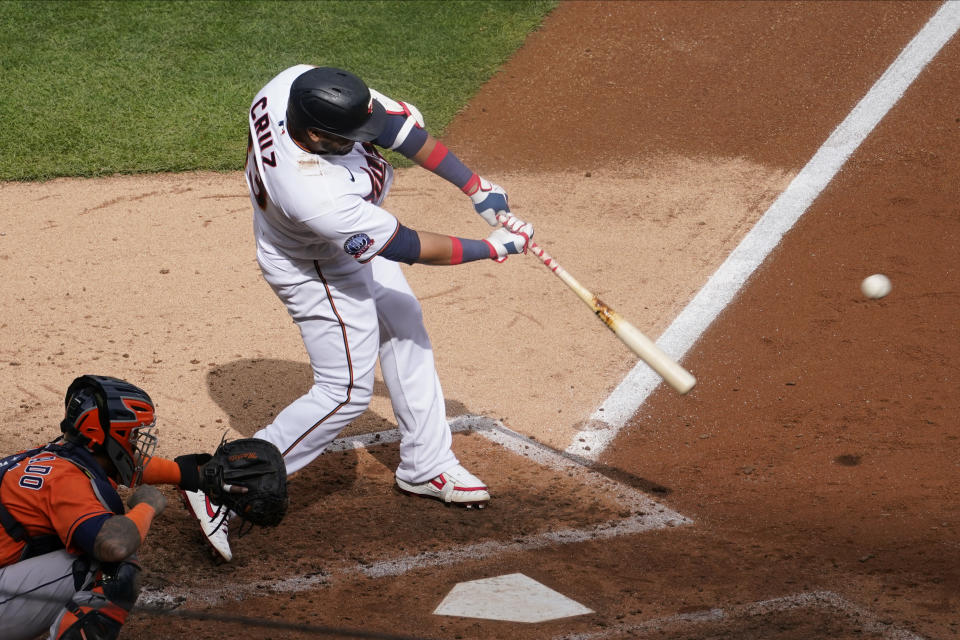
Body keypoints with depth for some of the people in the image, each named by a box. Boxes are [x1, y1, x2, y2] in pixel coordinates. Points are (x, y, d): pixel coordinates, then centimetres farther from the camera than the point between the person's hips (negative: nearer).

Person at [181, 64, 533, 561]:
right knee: (346, 391, -2)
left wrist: (476, 187, -17)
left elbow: (397, 124, -17)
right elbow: (408, 247, -32)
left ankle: (427, 465, 37)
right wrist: (493, 248, -20)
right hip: (318, 270, -9)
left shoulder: (296, 85, -28)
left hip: (353, 236, 9)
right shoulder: (315, 197, -45)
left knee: (405, 331, 20)